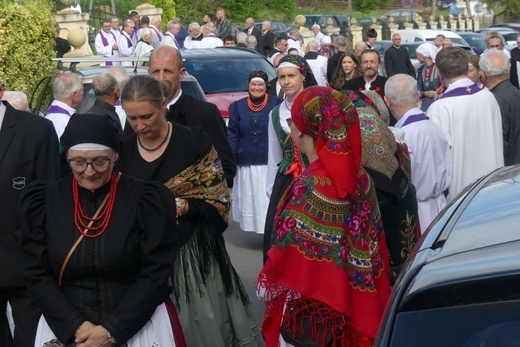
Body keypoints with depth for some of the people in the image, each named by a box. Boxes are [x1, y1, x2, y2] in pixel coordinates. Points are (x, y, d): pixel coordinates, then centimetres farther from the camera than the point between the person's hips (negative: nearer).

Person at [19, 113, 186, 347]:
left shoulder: (147, 199, -7)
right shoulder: (42, 201, 0)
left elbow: (154, 275, -8)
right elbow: (37, 275, 0)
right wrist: (75, 326, -12)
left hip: (137, 324, -1)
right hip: (64, 327, 2)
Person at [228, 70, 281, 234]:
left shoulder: (276, 104, -2)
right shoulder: (238, 106, 8)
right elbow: (233, 135, 7)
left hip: (270, 163, -3)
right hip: (246, 164, 3)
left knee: (270, 200, -4)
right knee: (250, 200, 7)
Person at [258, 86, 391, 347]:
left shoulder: (310, 187, -23)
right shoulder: (359, 177, -2)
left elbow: (290, 262, -19)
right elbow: (373, 249, 5)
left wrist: (267, 283, -1)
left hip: (310, 314, -7)